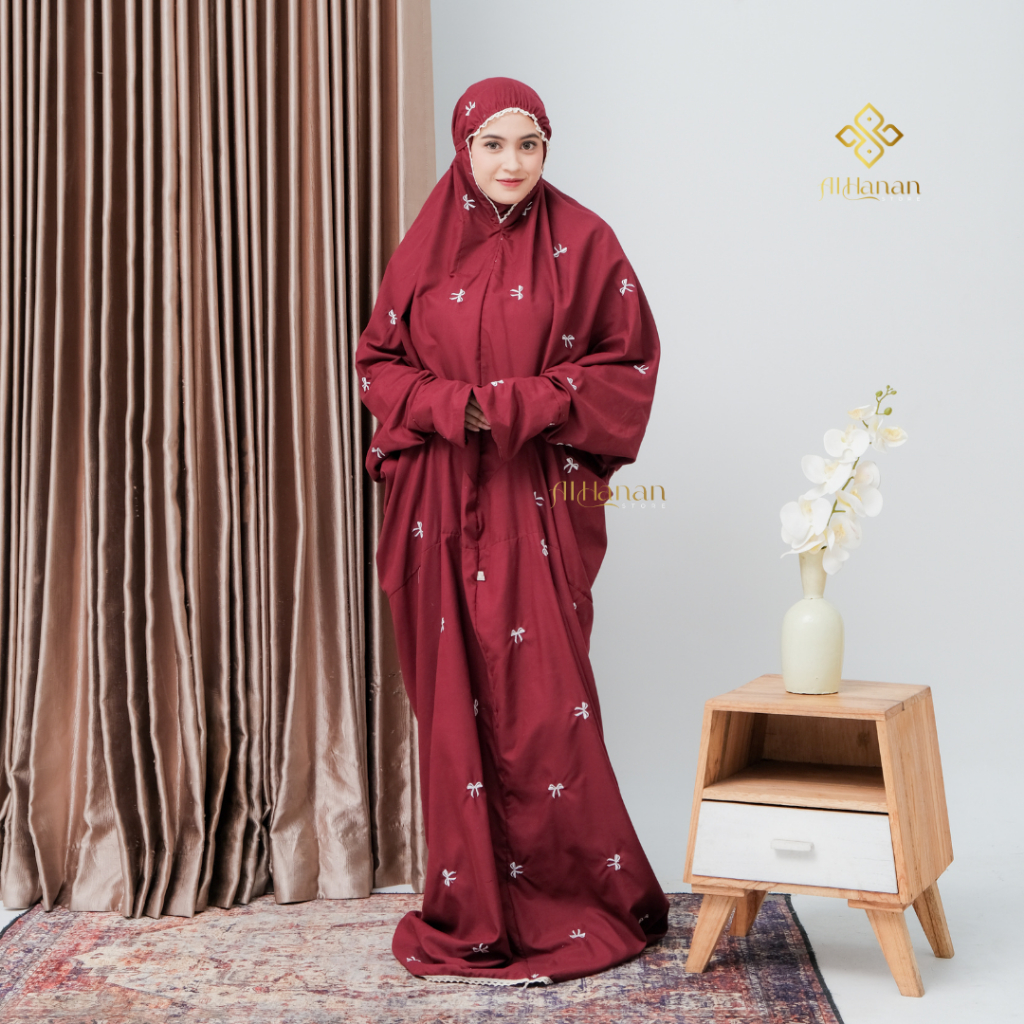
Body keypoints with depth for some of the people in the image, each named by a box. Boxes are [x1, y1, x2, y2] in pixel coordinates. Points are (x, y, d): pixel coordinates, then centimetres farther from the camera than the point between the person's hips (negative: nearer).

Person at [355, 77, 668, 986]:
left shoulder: (579, 241, 1)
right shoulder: (427, 250, 8)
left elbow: (631, 360, 0)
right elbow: (379, 362, 11)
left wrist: (524, 406, -12)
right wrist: (452, 405, -9)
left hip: (540, 502, -2)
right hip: (441, 503, 3)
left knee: (541, 698, -5)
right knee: (456, 698, 4)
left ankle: (588, 897, 14)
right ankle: (474, 907, 17)